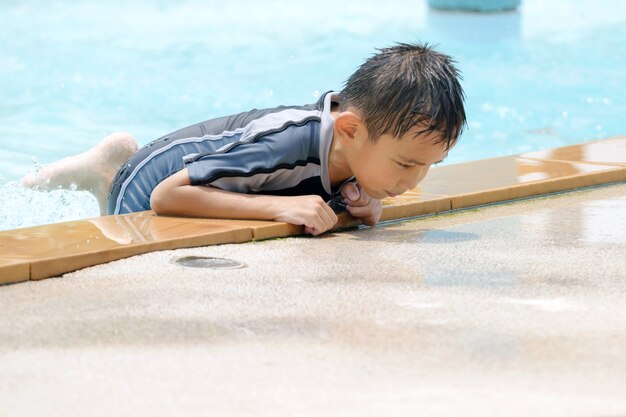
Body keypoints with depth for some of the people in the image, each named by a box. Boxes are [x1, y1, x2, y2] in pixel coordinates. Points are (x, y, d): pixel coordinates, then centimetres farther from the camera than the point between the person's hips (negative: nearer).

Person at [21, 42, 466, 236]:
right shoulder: (282, 147, -46)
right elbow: (166, 195, -46)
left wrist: (370, 204, -27)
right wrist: (280, 206, -51)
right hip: (153, 179, -6)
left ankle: (126, 155, 36)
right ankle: (103, 174, 27)